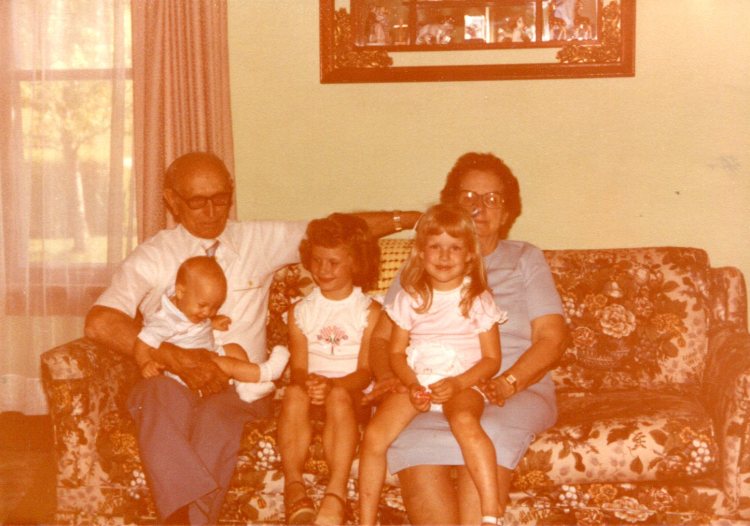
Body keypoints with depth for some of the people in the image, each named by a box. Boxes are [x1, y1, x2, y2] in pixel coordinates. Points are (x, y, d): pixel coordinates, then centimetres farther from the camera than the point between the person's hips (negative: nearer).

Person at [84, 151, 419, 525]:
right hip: (172, 384, 0)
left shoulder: (261, 240, 14)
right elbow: (99, 323, -10)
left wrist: (409, 218, 7)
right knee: (156, 396, -37)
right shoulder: (152, 257, 5)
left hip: (242, 386, 1)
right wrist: (178, 359, -18)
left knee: (216, 416, -36)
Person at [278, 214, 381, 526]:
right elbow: (298, 367, 3)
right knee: (294, 393, -34)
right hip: (312, 392, 2)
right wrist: (307, 382, -23)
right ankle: (294, 488, -44)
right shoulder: (301, 311, 12)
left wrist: (331, 384, -26)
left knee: (338, 396, -38)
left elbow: (365, 371, -6)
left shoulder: (369, 311, 3)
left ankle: (336, 494, -50)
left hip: (354, 397, -2)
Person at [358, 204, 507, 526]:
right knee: (374, 436, -21)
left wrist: (457, 383, -14)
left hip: (462, 386, -3)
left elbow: (492, 358, 2)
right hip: (416, 384, 3)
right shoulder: (410, 298, 11)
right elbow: (397, 352, 10)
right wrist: (412, 384, -10)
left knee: (464, 421, -37)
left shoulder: (478, 299, 5)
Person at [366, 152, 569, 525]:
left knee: (487, 436, -37)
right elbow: (381, 337, 14)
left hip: (518, 390, -1)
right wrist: (389, 378, -9)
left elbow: (552, 337, 6)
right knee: (411, 439, -34)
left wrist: (505, 384, -12)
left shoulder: (525, 259, 18)